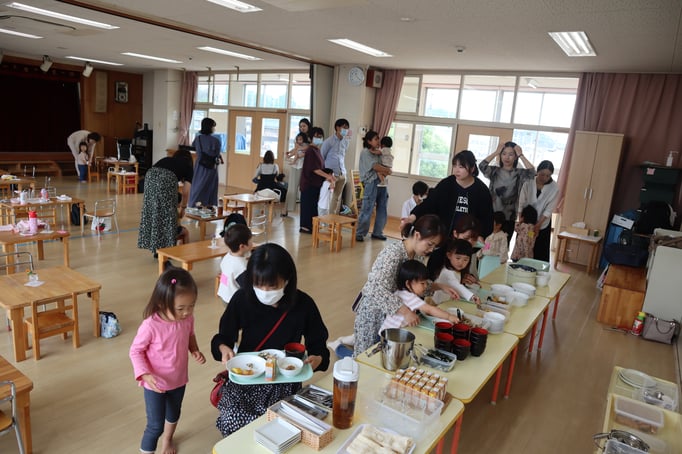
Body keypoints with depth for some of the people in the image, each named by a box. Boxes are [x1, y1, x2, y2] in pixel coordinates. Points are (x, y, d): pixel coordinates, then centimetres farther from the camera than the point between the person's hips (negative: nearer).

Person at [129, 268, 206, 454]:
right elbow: (135, 351, -18)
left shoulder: (188, 319, -17)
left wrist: (195, 350, -13)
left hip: (179, 381, 5)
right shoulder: (151, 325, -31)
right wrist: (145, 374, -27)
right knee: (155, 425, 4)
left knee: (173, 415, 29)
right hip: (156, 385, -5)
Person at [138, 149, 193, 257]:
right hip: (167, 178, -4)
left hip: (150, 175, 5)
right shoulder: (188, 167, 25)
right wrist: (183, 207, 41)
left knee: (152, 212, 13)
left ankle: (156, 249, 20)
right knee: (167, 215, 7)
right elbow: (185, 192, 23)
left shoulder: (166, 159, 37)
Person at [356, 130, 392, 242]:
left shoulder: (378, 152, 17)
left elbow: (386, 165, 8)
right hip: (371, 183, -7)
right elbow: (375, 166, -13)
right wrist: (387, 170, -1)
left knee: (382, 209, 9)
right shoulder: (365, 152, -3)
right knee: (367, 210, -7)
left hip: (382, 182, 7)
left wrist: (383, 171, -13)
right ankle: (360, 233, 2)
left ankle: (377, 232, 20)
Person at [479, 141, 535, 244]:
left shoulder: (519, 173, 0)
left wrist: (521, 155, -12)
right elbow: (482, 166, -14)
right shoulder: (495, 171, 3)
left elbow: (532, 172, -20)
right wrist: (496, 152, -9)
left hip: (508, 218, -1)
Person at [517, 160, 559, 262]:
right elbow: (521, 203, -10)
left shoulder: (554, 187, -12)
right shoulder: (528, 182, -11)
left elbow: (549, 209, -12)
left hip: (543, 224, -1)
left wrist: (538, 225, -19)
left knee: (540, 253, 1)